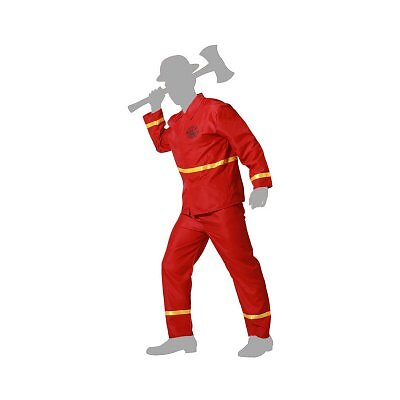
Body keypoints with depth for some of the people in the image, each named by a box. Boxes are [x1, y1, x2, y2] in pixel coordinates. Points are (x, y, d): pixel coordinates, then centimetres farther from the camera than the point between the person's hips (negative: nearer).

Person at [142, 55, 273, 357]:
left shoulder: (215, 111, -9)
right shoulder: (177, 121, 15)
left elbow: (250, 146, -12)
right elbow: (162, 143, 33)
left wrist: (260, 184, -19)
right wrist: (154, 111, 21)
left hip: (223, 210, -8)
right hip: (192, 211, 9)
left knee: (242, 267, -3)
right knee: (173, 266, 6)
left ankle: (260, 336, 7)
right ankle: (181, 336, 14)